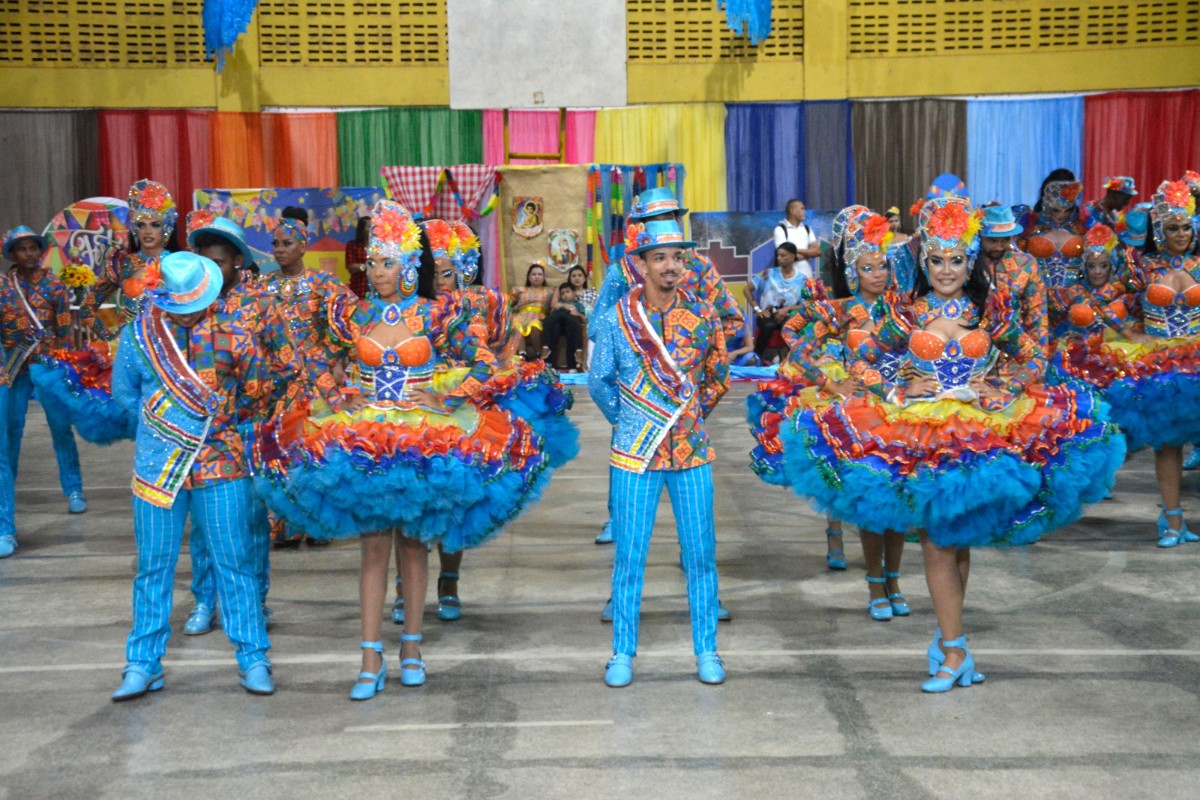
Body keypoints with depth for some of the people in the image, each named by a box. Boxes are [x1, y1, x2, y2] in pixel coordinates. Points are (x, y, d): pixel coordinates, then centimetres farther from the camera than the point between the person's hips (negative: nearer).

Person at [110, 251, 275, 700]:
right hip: (157, 465, 1)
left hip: (221, 463, -1)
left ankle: (252, 658, 14)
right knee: (153, 566, 7)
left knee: (234, 562, 3)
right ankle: (143, 664, 19)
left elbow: (256, 393, 0)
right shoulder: (138, 333, -1)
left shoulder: (231, 334, -5)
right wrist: (159, 424, 9)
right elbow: (124, 392, 12)